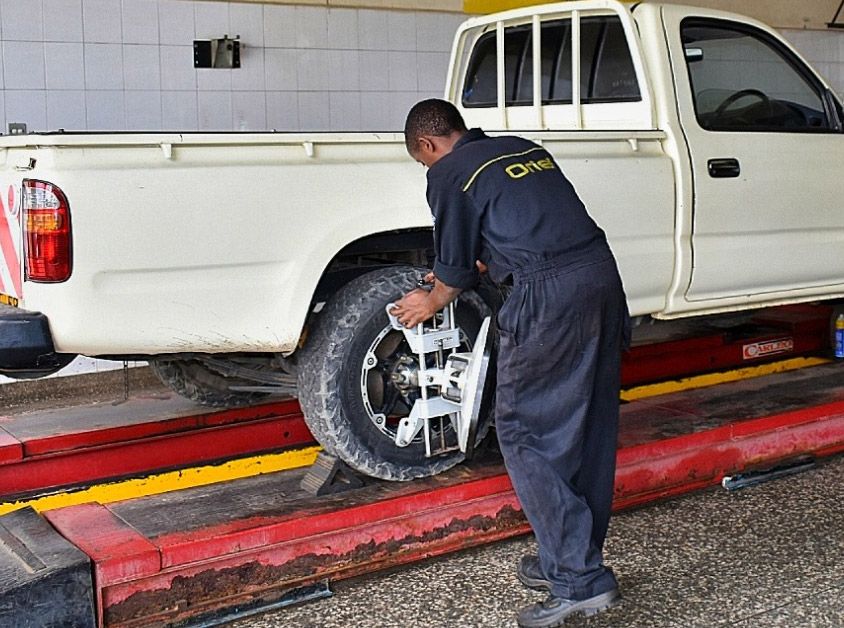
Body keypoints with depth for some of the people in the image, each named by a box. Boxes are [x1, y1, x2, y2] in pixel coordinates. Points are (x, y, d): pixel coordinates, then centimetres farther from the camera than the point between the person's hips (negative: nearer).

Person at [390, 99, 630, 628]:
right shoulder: (524, 148, 23)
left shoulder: (448, 173, 2)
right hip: (602, 274, 8)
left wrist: (432, 303, 26)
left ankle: (579, 580, -2)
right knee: (591, 427, 13)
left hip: (548, 295, -8)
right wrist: (466, 270, 43)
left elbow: (456, 267, 6)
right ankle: (579, 558, 25)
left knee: (524, 430, 1)